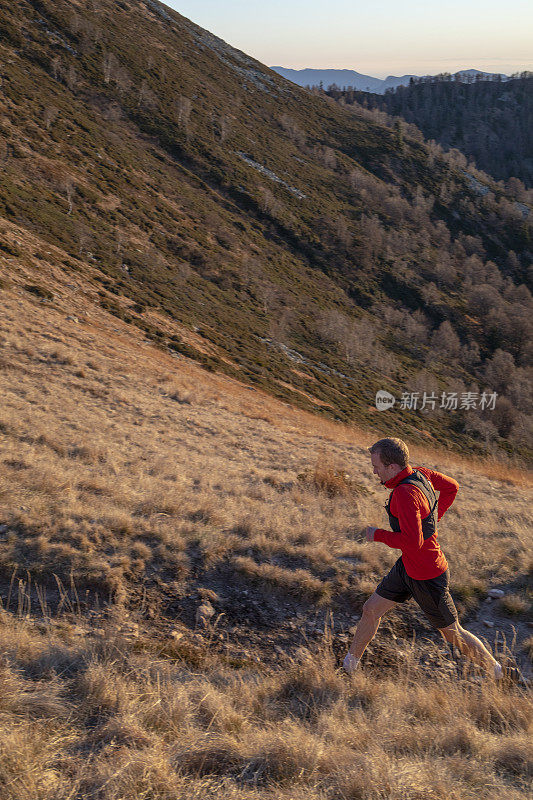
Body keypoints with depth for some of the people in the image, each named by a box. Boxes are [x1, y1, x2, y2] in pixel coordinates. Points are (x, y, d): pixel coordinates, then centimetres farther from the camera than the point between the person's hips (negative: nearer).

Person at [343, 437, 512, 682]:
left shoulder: (405, 493, -31)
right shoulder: (420, 473, -4)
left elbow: (413, 542, -36)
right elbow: (451, 487, 14)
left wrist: (377, 535, -21)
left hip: (427, 578, -9)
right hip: (407, 566, 9)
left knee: (453, 633, 9)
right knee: (371, 609, 13)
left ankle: (497, 673, 29)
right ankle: (349, 666, 28)